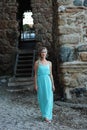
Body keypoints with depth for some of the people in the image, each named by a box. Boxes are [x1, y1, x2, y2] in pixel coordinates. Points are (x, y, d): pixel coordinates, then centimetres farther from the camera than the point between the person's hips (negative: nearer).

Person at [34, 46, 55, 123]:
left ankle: (46, 116, -8)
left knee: (48, 99, -8)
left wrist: (53, 85, 5)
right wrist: (35, 85, -5)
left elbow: (51, 74, 9)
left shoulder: (49, 63, 7)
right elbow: (35, 74, 1)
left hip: (48, 82, 1)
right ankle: (46, 115, 15)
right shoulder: (37, 62, 1)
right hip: (40, 82, -1)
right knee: (42, 99, 3)